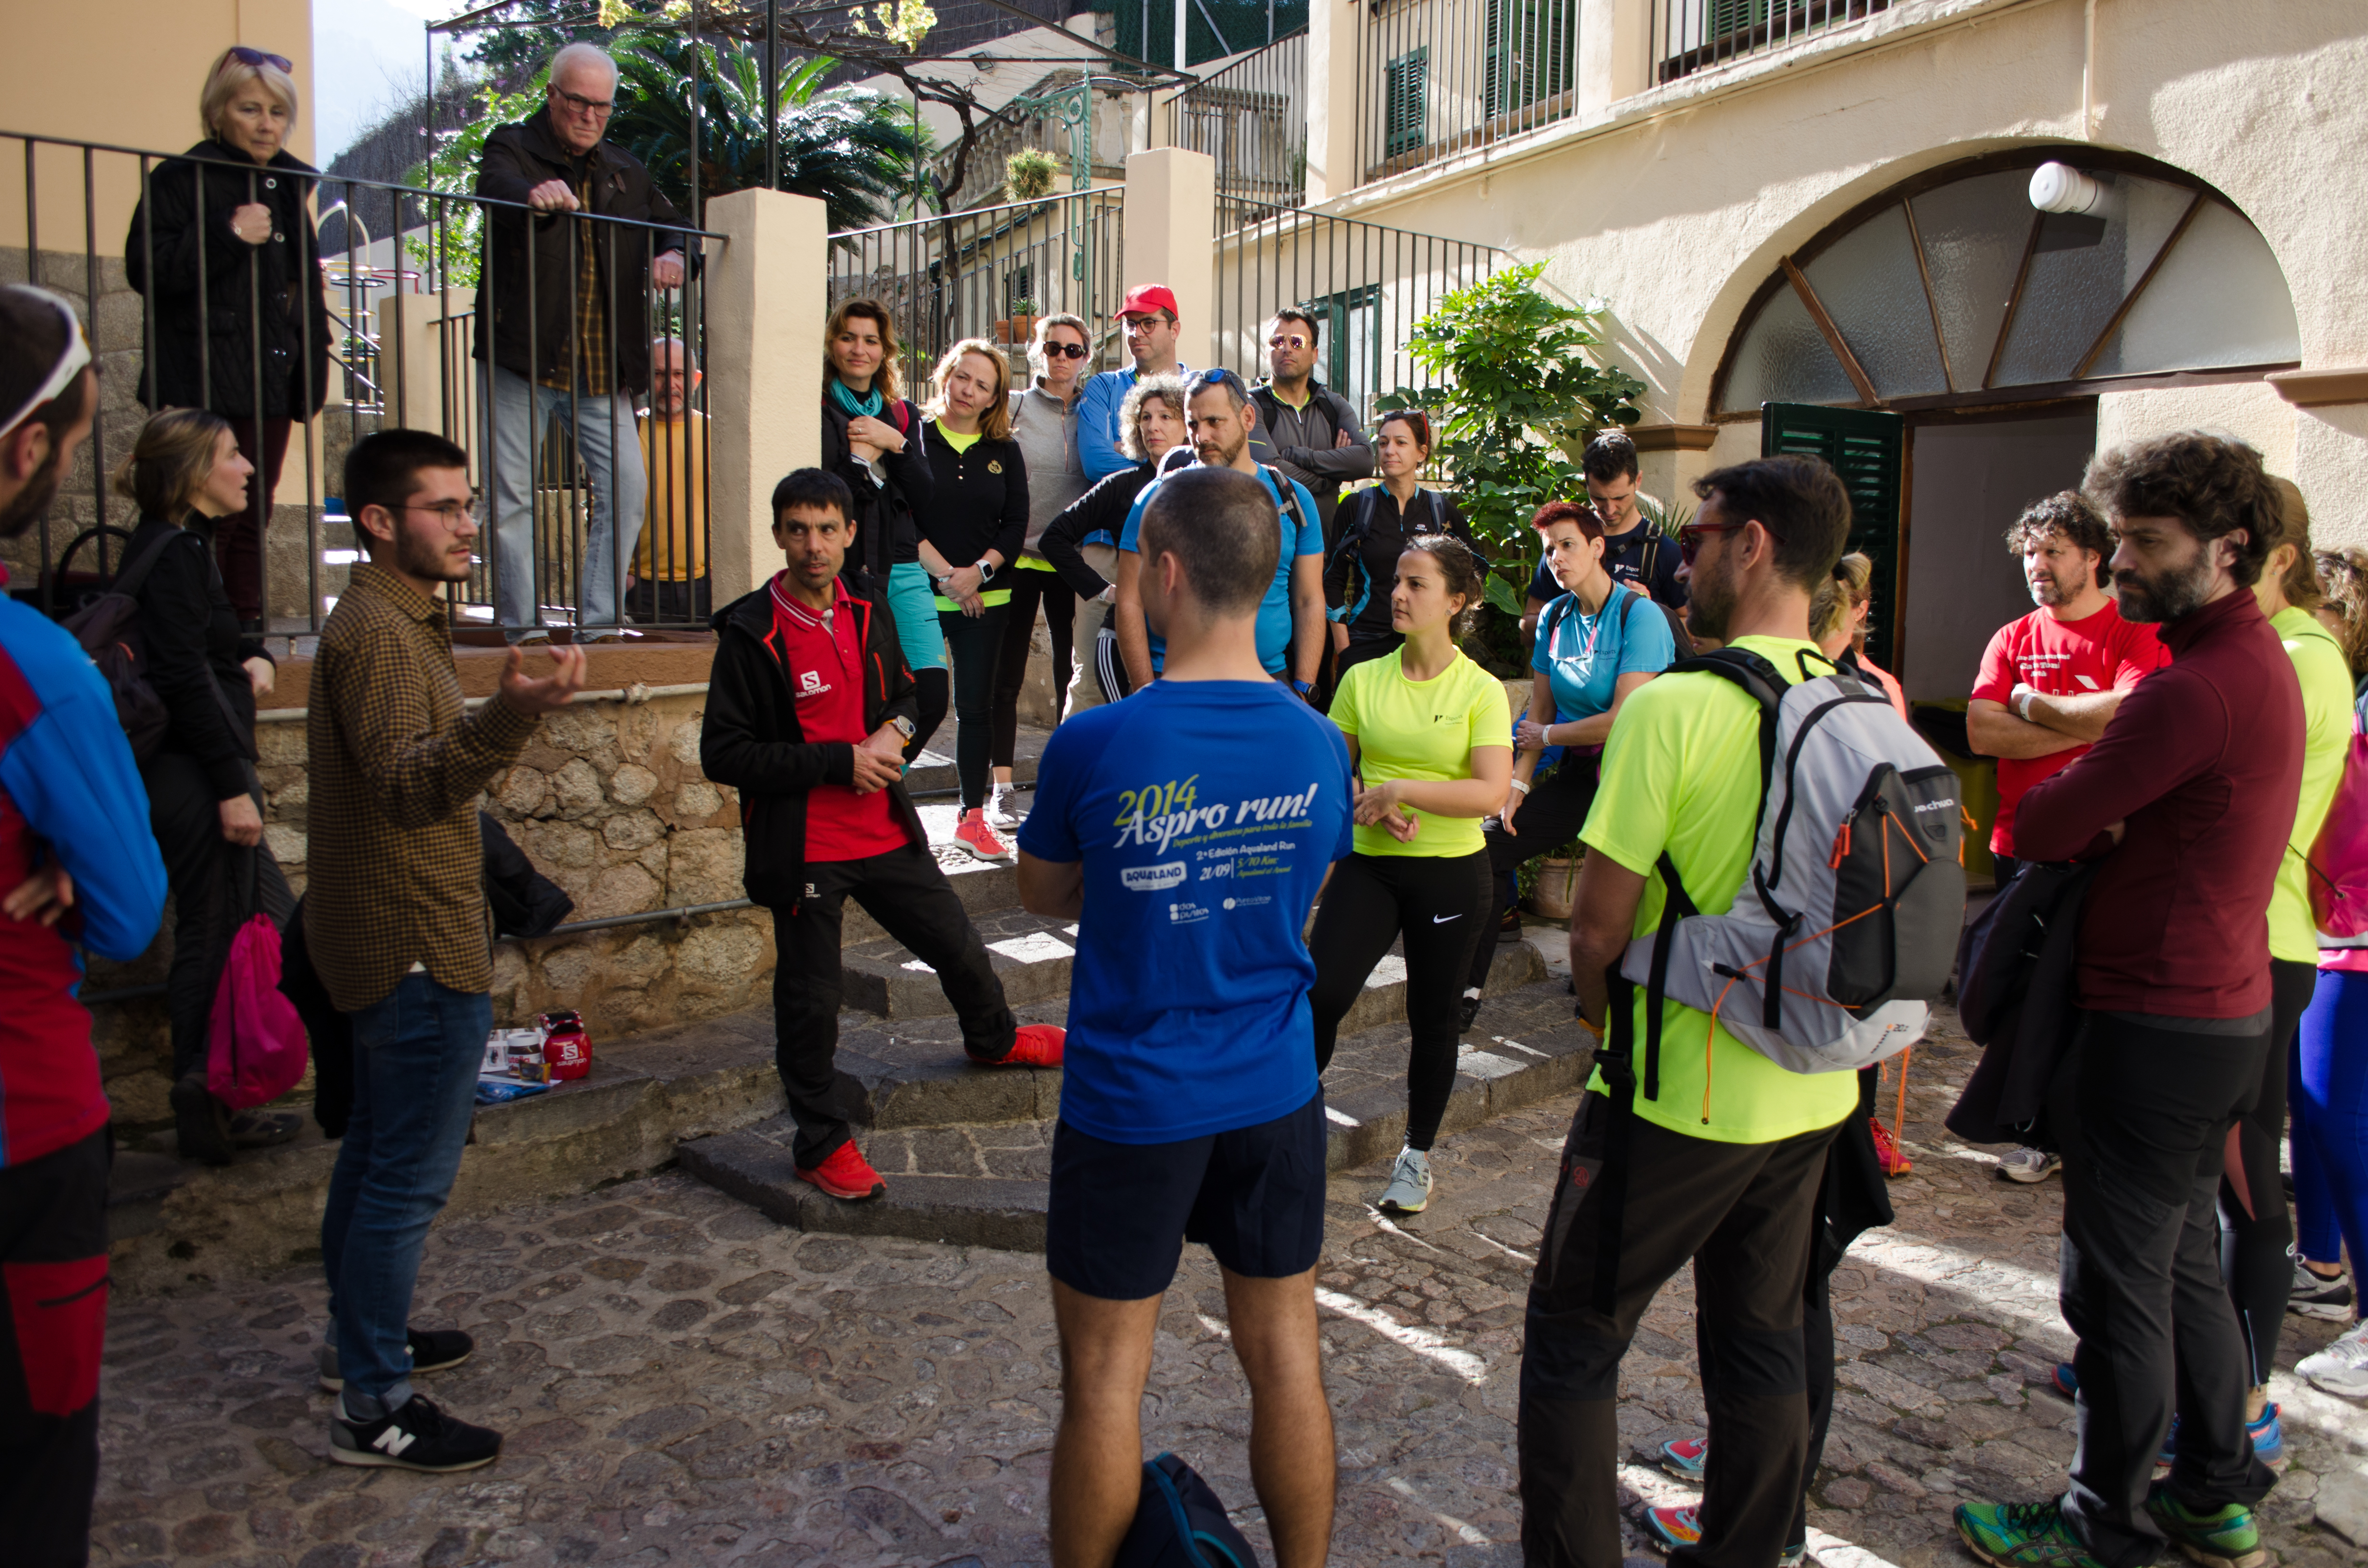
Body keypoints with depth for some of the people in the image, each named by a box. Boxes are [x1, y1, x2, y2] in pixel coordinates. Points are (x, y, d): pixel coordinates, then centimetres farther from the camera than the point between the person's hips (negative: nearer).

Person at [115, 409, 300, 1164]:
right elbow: (183, 677, -20)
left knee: (273, 920, 14)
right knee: (217, 938, -3)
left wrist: (252, 656, 6)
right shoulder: (174, 555, -14)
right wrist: (232, 786, -21)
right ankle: (206, 1109, 8)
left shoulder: (181, 548, 17)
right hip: (193, 780, -11)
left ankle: (213, 1104, 22)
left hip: (195, 779, 11)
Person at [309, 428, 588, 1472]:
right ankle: (373, 1409, 5)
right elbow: (407, 785, -35)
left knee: (377, 1150, 21)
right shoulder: (378, 632, -20)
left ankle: (358, 1336, 36)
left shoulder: (391, 619, 14)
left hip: (393, 941, 11)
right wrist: (508, 718, -52)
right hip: (418, 949, -11)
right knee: (411, 1174, -4)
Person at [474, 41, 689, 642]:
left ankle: (598, 619, 4)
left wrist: (670, 254, 2)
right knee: (513, 494, -2)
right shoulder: (512, 146, 3)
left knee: (626, 487, -3)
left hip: (602, 367, 4)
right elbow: (498, 186, -19)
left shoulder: (624, 170, 17)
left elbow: (668, 225, 27)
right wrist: (535, 196, -44)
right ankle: (524, 625, 6)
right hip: (521, 357, -4)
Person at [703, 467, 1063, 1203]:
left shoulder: (867, 615, 5)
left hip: (885, 830, 6)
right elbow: (723, 754, -16)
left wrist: (894, 731, -3)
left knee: (959, 945, 19)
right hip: (802, 848, -5)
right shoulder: (752, 633, -13)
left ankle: (992, 1038, 49)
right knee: (810, 999, 5)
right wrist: (839, 762, -19)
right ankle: (823, 1143, 23)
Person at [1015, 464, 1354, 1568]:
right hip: (1277, 1097, 4)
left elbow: (1042, 892, -1)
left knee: (1104, 1380, 12)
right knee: (1285, 1356, 17)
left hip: (1132, 1103, -4)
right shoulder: (1320, 746, -5)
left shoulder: (1095, 745, -17)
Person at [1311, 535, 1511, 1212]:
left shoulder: (1481, 690, -7)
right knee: (1320, 995, -15)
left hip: (1452, 873, -1)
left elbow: (1491, 792, -16)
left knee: (1432, 1018, 11)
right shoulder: (1362, 679, 2)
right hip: (1369, 864, 2)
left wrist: (1399, 789, -22)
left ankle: (1418, 1155, 30)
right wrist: (1369, 805, -12)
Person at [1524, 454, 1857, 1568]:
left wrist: (1601, 1018, 3)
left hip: (1682, 1097, -6)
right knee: (1762, 1343, 21)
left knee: (1572, 1342, 10)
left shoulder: (1674, 705, -19)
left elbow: (1599, 924, -17)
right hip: (1814, 1091, 7)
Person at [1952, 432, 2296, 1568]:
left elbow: (2041, 825, -20)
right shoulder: (2256, 658, 11)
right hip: (2223, 1012, 10)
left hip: (2156, 1033, -10)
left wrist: (2046, 810, 3)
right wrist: (2103, 825, -8)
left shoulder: (2198, 689, -23)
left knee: (2118, 1285, 4)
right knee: (2184, 1265, 21)